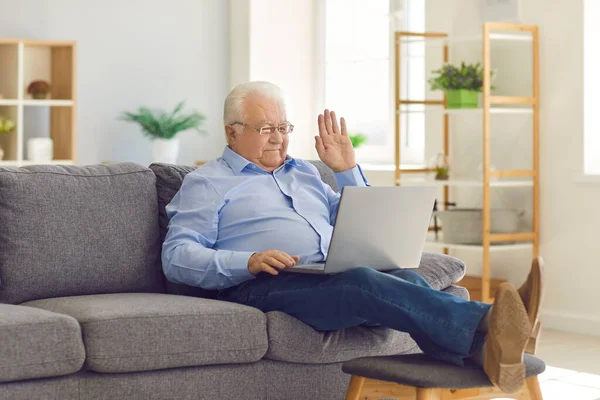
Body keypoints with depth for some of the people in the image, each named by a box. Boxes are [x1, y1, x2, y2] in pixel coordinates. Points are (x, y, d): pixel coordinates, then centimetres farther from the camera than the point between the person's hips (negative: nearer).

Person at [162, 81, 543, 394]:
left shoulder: (304, 172, 31)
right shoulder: (206, 184, 13)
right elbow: (177, 257, -1)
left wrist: (347, 170, 20)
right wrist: (249, 262, -16)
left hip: (335, 275, 6)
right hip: (265, 285, -6)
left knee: (405, 278, -28)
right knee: (363, 282, -36)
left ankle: (485, 347, -58)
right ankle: (485, 323, -59)